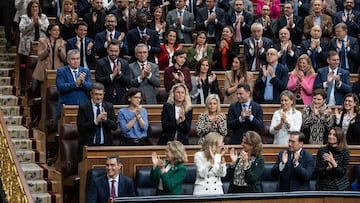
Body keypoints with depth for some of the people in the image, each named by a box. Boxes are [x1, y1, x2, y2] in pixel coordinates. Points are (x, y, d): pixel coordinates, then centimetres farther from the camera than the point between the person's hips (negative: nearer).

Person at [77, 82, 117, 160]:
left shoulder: (109, 106, 7)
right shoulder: (83, 108, -1)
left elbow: (114, 126, 3)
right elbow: (80, 128, -9)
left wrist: (106, 119, -17)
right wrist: (95, 121, -20)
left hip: (105, 145, 2)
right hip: (87, 146, -2)